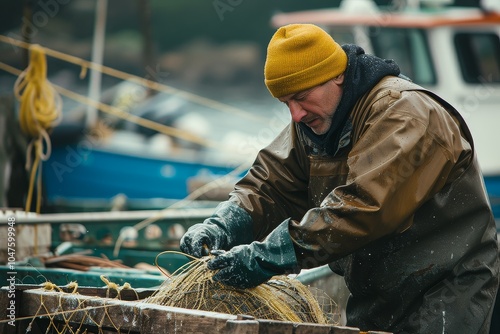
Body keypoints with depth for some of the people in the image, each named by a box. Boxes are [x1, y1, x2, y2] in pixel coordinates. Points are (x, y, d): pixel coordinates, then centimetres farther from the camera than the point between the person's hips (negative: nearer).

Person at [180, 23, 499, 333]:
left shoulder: (404, 114, -23)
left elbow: (364, 206, -33)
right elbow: (269, 186, 3)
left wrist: (266, 257, -35)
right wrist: (220, 227, -19)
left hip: (447, 285, -7)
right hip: (374, 294, 7)